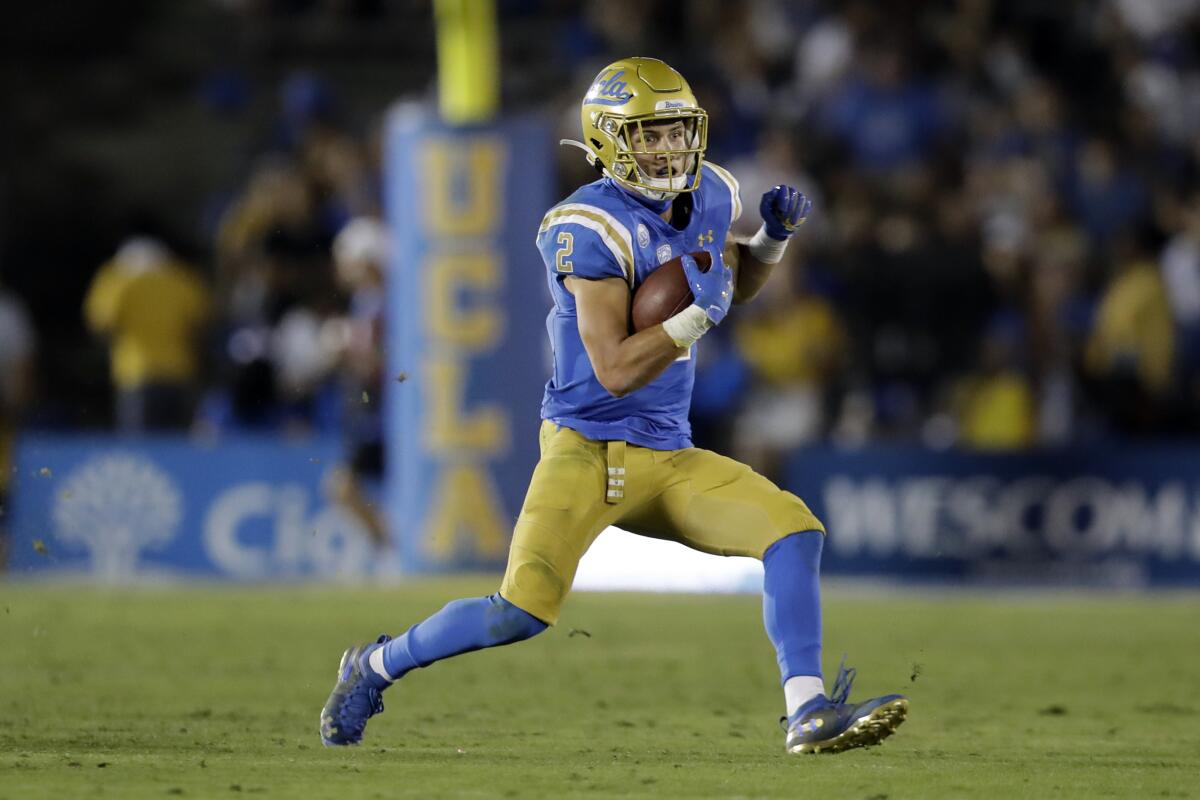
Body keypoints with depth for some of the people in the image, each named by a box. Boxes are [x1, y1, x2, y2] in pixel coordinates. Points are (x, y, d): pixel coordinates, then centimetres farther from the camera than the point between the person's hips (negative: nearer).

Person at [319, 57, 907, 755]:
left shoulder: (710, 197, 6)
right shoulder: (593, 228, -18)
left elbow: (733, 286, 27)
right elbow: (616, 371, -22)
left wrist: (774, 236, 9)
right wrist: (696, 315, -25)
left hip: (670, 460, 7)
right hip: (590, 451, -7)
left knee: (795, 530, -9)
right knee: (525, 611, -18)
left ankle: (809, 714, -10)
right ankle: (376, 666, 5)